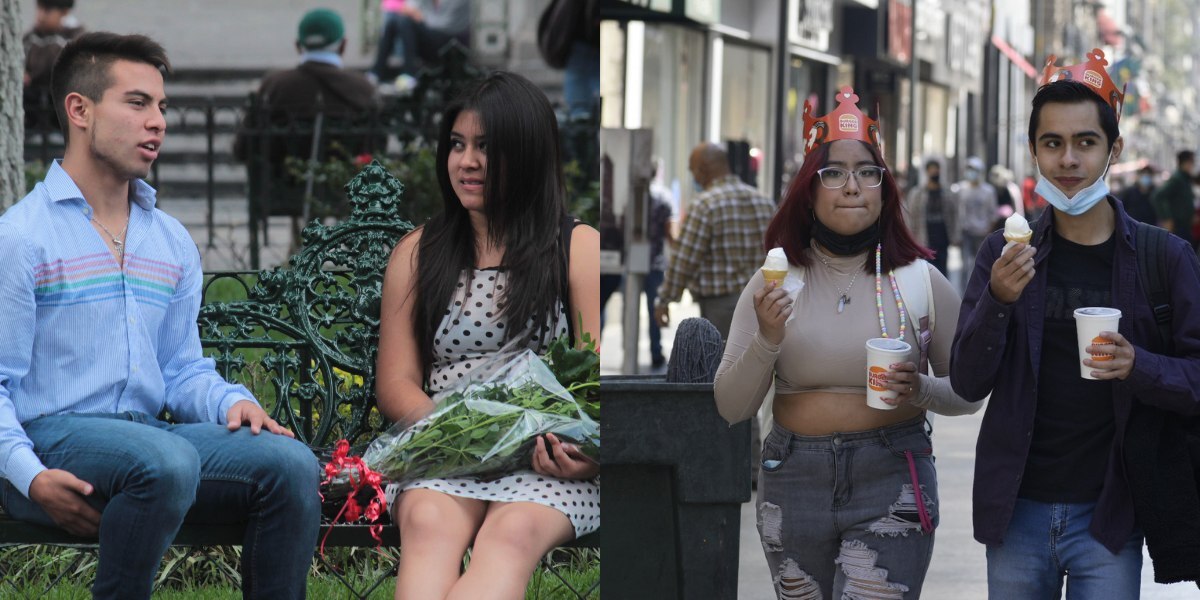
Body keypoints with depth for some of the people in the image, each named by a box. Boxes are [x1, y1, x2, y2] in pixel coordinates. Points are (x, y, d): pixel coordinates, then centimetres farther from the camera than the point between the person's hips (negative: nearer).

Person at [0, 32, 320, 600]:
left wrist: (231, 401, -1)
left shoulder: (173, 243, 19)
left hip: (147, 432, 6)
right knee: (167, 461, -37)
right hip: (53, 435, -6)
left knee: (291, 462, -19)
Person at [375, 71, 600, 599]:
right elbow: (395, 385, 12)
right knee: (429, 521, -35)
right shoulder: (418, 253, 18)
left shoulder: (579, 249, 12)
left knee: (514, 531, -37)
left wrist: (582, 447, -20)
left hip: (546, 462, -2)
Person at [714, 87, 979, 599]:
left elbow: (968, 393, 9)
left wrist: (922, 390, -13)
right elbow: (730, 408, 1)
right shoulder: (774, 283, 3)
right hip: (793, 480, 2)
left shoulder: (920, 280, 0)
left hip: (889, 480, -2)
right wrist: (767, 341, -16)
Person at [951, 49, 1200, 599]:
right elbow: (967, 384, -2)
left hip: (1107, 517, -2)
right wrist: (997, 302, -20)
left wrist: (1139, 367, -24)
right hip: (1017, 510, 2)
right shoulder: (1005, 254, 2)